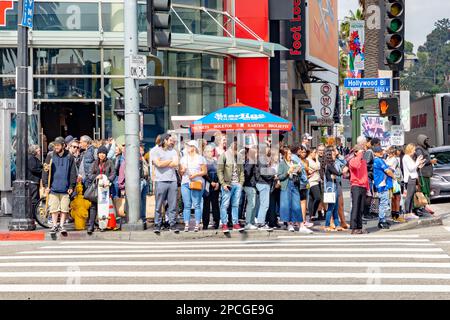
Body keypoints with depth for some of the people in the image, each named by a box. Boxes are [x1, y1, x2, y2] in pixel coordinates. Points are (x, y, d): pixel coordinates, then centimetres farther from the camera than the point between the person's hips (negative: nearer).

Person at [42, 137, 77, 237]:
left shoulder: (69, 157, 4)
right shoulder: (50, 156, 4)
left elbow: (73, 173, 6)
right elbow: (45, 172, 4)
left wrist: (71, 186, 1)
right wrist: (46, 185, -2)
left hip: (65, 188, 0)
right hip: (53, 187, 0)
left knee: (64, 209, 2)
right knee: (54, 208, -1)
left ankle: (61, 226, 11)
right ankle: (54, 225, 7)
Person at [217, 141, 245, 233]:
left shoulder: (239, 157, 13)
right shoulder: (224, 156, -3)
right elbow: (219, 171, -6)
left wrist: (241, 182, 5)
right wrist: (223, 184, -12)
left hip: (237, 184, 5)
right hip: (228, 184, -5)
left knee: (236, 205, 7)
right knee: (225, 205, -2)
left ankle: (235, 224, 10)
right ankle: (224, 224, 1)